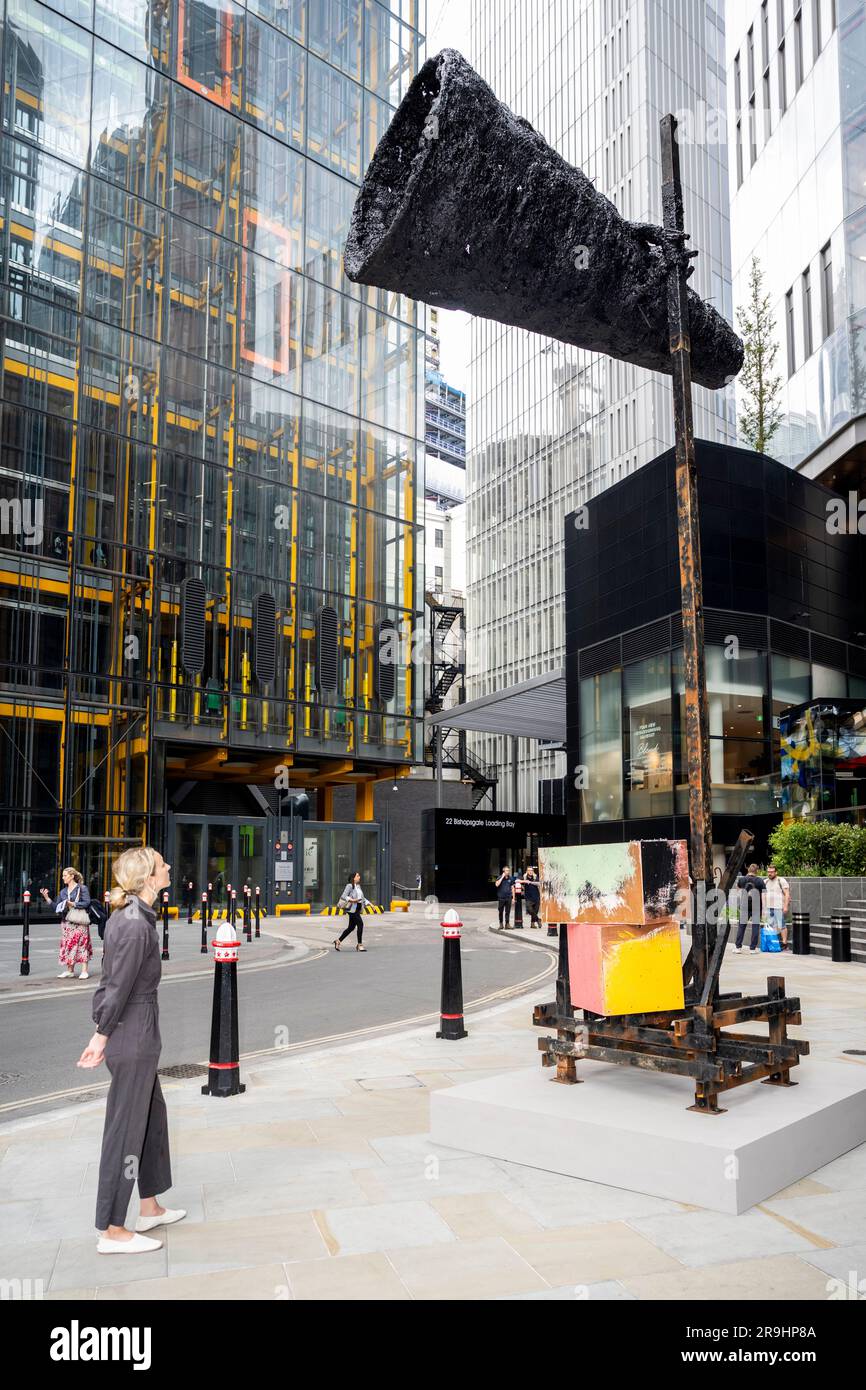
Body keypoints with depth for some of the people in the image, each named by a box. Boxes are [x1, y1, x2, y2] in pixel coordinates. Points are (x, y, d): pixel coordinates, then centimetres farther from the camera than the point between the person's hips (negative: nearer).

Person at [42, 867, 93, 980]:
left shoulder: (82, 888, -1)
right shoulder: (63, 891, 16)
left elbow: (86, 903, -10)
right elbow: (56, 907, 14)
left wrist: (72, 904, -15)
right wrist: (47, 898, 5)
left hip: (79, 921, -6)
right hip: (67, 922, 6)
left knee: (82, 944, -7)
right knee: (67, 945, 5)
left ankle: (85, 971, -4)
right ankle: (70, 971, 14)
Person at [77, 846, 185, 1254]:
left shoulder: (126, 916, 7)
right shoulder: (136, 925, -23)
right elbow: (118, 986, -19)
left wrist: (103, 1030, 14)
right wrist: (102, 1035, -10)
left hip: (135, 1036, 10)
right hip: (134, 1039, -10)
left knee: (153, 1115, 21)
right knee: (126, 1128, 2)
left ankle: (150, 1208, 35)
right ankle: (112, 1232, 15)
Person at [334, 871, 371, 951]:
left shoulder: (358, 886, 17)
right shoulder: (349, 886, -9)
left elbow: (362, 898, 22)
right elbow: (343, 896, -14)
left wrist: (369, 903, 10)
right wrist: (352, 900, -25)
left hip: (358, 908, 9)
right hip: (352, 909, -9)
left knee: (351, 927, 11)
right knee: (360, 924, -14)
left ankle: (338, 941, 22)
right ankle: (359, 944, -8)